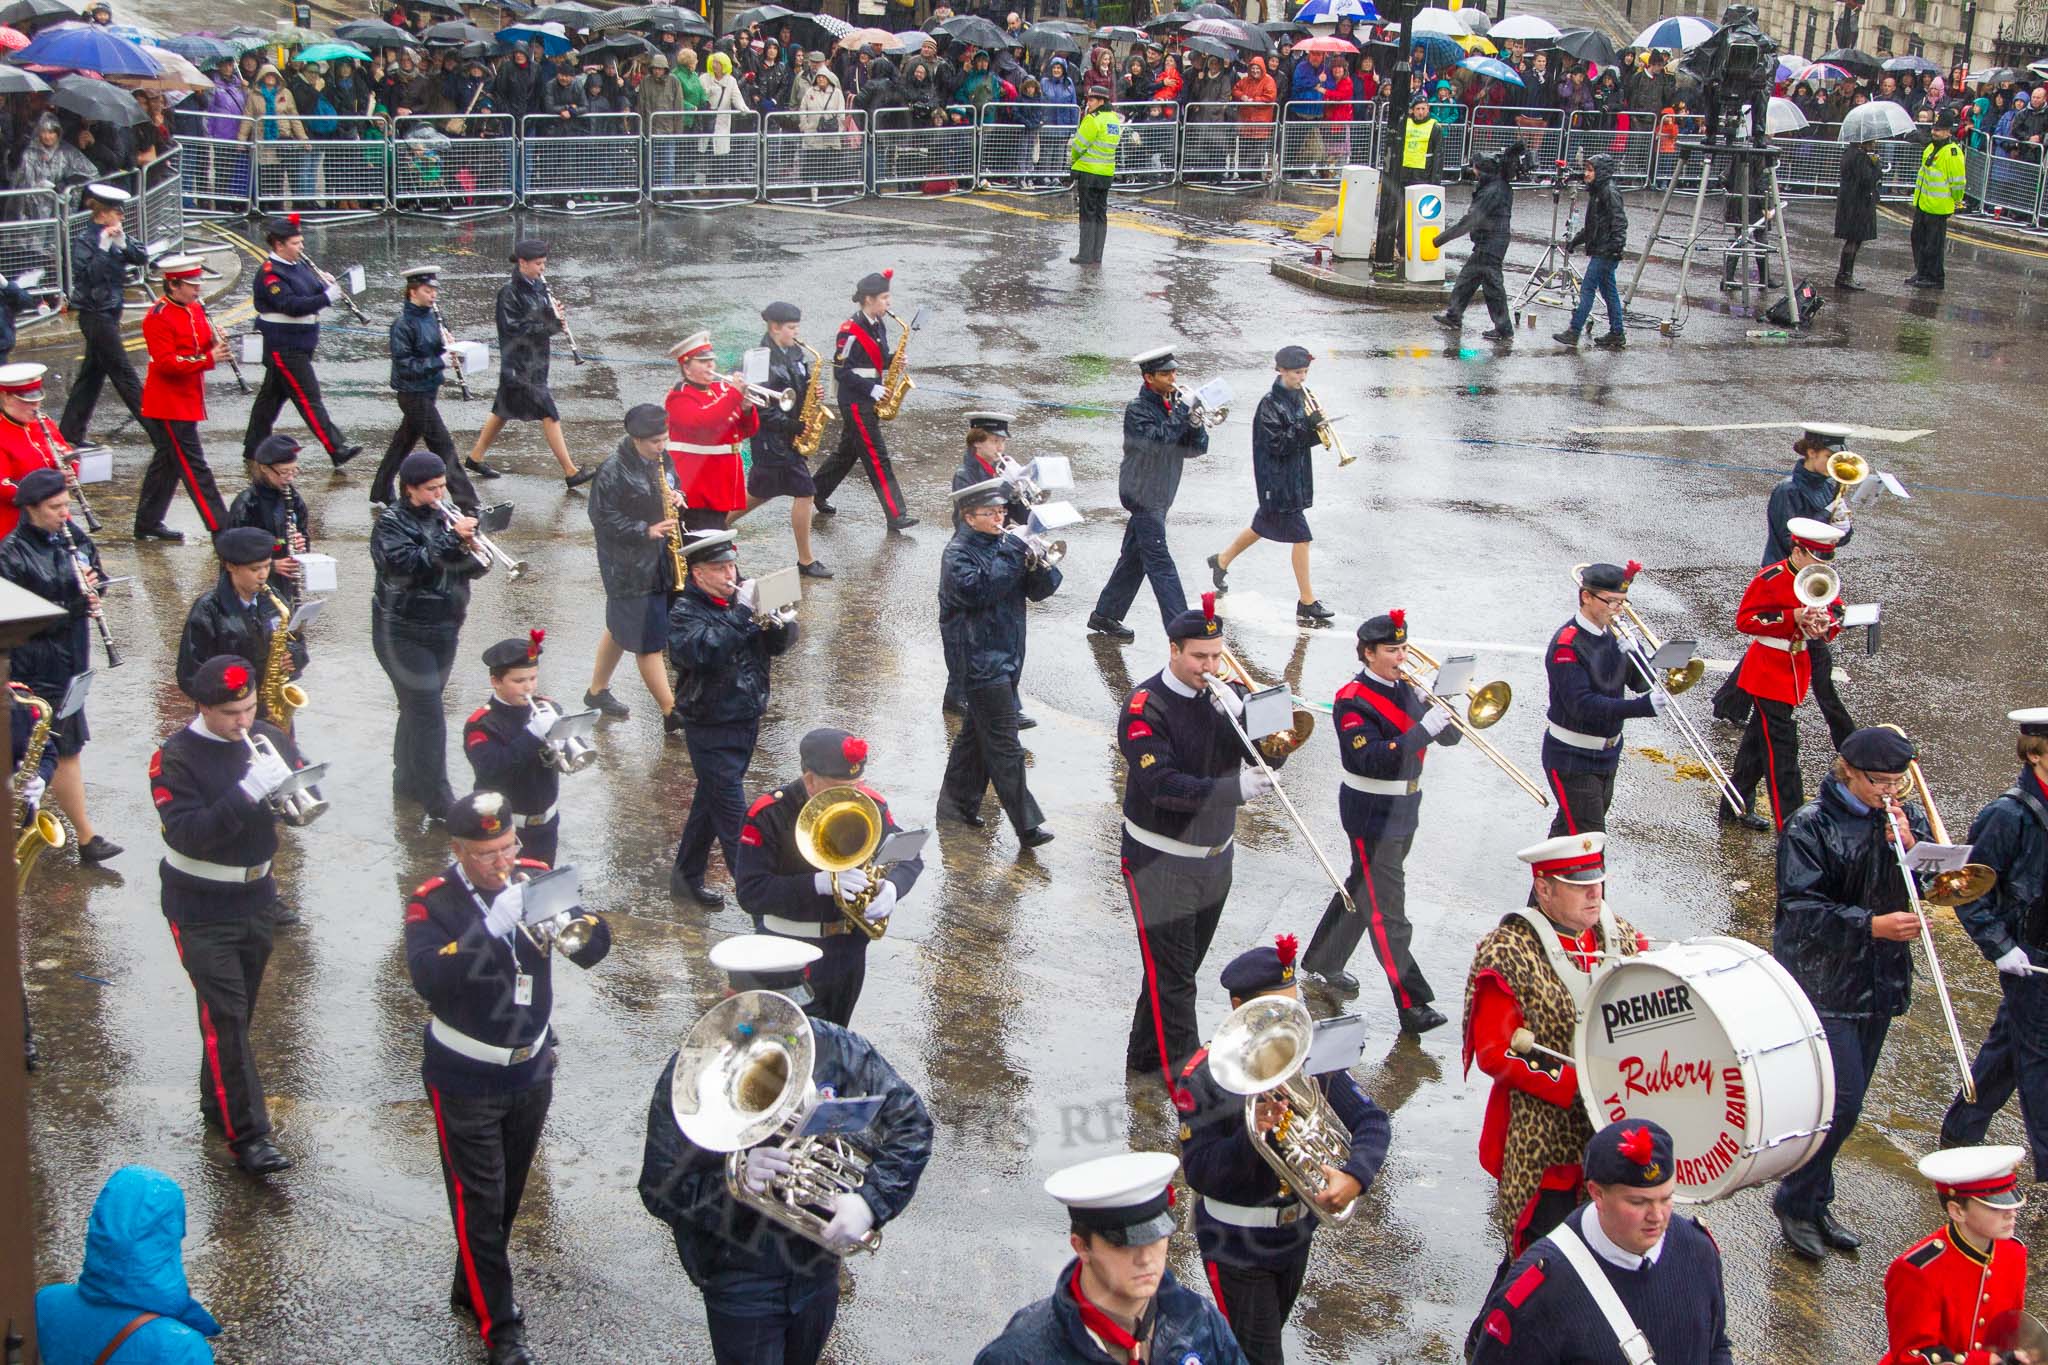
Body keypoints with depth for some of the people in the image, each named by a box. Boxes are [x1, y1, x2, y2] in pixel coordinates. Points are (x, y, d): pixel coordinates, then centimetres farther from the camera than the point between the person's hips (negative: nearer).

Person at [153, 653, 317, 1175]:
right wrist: (247, 792, -36)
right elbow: (188, 834, -26)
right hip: (201, 910, -5)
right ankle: (246, 1134, -9)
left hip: (256, 897, 5)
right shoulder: (176, 757, -16)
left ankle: (217, 1103, 35)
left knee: (239, 1010, 17)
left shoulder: (268, 738, -1)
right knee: (224, 1016, -10)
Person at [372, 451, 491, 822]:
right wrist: (451, 542, -31)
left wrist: (472, 550, -18)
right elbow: (405, 564, -27)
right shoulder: (392, 523, -10)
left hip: (444, 629, 6)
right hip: (405, 634, -6)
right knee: (429, 717, -9)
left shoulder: (446, 517, 7)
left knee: (417, 710, 17)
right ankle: (438, 802, -7)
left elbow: (474, 567, 4)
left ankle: (407, 784, 30)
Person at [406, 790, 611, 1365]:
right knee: (478, 1203, -1)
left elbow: (597, 941, -10)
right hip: (465, 1079, -5)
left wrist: (578, 931, -33)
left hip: (531, 1069, 5)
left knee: (508, 1194, 18)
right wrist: (494, 925, -40)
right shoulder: (432, 903, -15)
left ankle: (471, 1289, 38)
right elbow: (429, 977, -33)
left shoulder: (533, 880, -3)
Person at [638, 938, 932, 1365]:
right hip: (739, 1279, -4)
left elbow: (911, 1122, -8)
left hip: (819, 1263, 4)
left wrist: (870, 1202, -22)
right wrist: (735, 1180, -36)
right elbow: (660, 1191, -18)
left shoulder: (838, 1051, -13)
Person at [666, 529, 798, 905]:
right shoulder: (685, 612, -13)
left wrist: (779, 625, -20)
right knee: (733, 810, -5)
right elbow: (703, 650, -32)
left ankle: (687, 877, 32)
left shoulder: (740, 599, 5)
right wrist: (742, 613, -32)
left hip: (747, 720, 7)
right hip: (711, 729, -7)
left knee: (711, 800, 18)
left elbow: (781, 644, 2)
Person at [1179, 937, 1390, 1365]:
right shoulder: (1205, 1076, -22)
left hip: (1296, 1233, 6)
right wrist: (1252, 1135, -40)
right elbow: (1200, 1174, -24)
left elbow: (1372, 1121, -11)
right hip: (1237, 1248, -5)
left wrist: (1355, 1176, -30)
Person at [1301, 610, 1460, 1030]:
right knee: (1387, 915, -6)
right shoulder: (1353, 700, -17)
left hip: (1403, 811, 8)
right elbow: (1372, 760, -28)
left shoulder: (1406, 688, 5)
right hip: (1372, 817, -8)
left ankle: (1324, 960, 40)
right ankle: (1412, 1006, -7)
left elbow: (1450, 736, 4)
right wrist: (1423, 730, -32)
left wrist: (1434, 706, -15)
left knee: (1363, 889, 22)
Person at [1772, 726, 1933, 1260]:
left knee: (1845, 1102, 13)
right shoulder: (1810, 826, -11)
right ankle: (1796, 1203, 6)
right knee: (1839, 1102, -11)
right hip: (1823, 985, -6)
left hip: (1881, 985, 6)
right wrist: (1872, 925, -24)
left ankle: (1813, 1203, 26)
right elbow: (1801, 909, -16)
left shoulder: (1908, 820, 5)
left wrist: (1909, 846, -15)